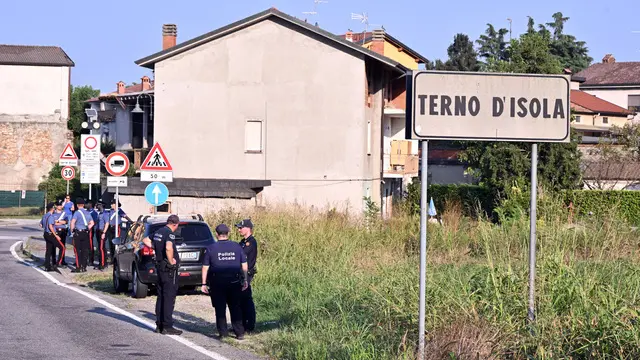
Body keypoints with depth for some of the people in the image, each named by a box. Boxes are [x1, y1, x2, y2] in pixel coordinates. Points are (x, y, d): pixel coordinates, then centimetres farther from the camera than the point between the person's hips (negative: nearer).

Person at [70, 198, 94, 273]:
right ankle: (84, 266, 11)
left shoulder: (77, 212, -10)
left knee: (77, 250, -2)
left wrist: (72, 229, -10)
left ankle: (78, 267, -6)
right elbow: (92, 223, 14)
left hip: (78, 233, -6)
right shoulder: (87, 213, 10)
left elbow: (73, 221, -22)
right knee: (85, 250, 9)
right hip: (86, 233, 6)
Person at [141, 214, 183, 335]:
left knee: (161, 297, 14)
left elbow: (145, 240, 24)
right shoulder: (170, 233, -17)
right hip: (169, 270, -9)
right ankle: (167, 326, -5)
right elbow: (169, 248, -34)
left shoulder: (158, 232, 10)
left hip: (160, 267, 9)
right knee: (169, 298, -5)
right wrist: (171, 261, -19)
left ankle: (159, 325, 18)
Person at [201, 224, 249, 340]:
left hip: (217, 283, -2)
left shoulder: (211, 248, -3)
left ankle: (223, 332, 5)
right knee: (235, 307, 10)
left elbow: (205, 267, -2)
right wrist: (245, 280, 15)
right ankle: (240, 333, 9)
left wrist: (204, 283, 3)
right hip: (234, 282, 2)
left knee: (220, 308, 5)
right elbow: (244, 266, 6)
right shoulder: (237, 247, 3)